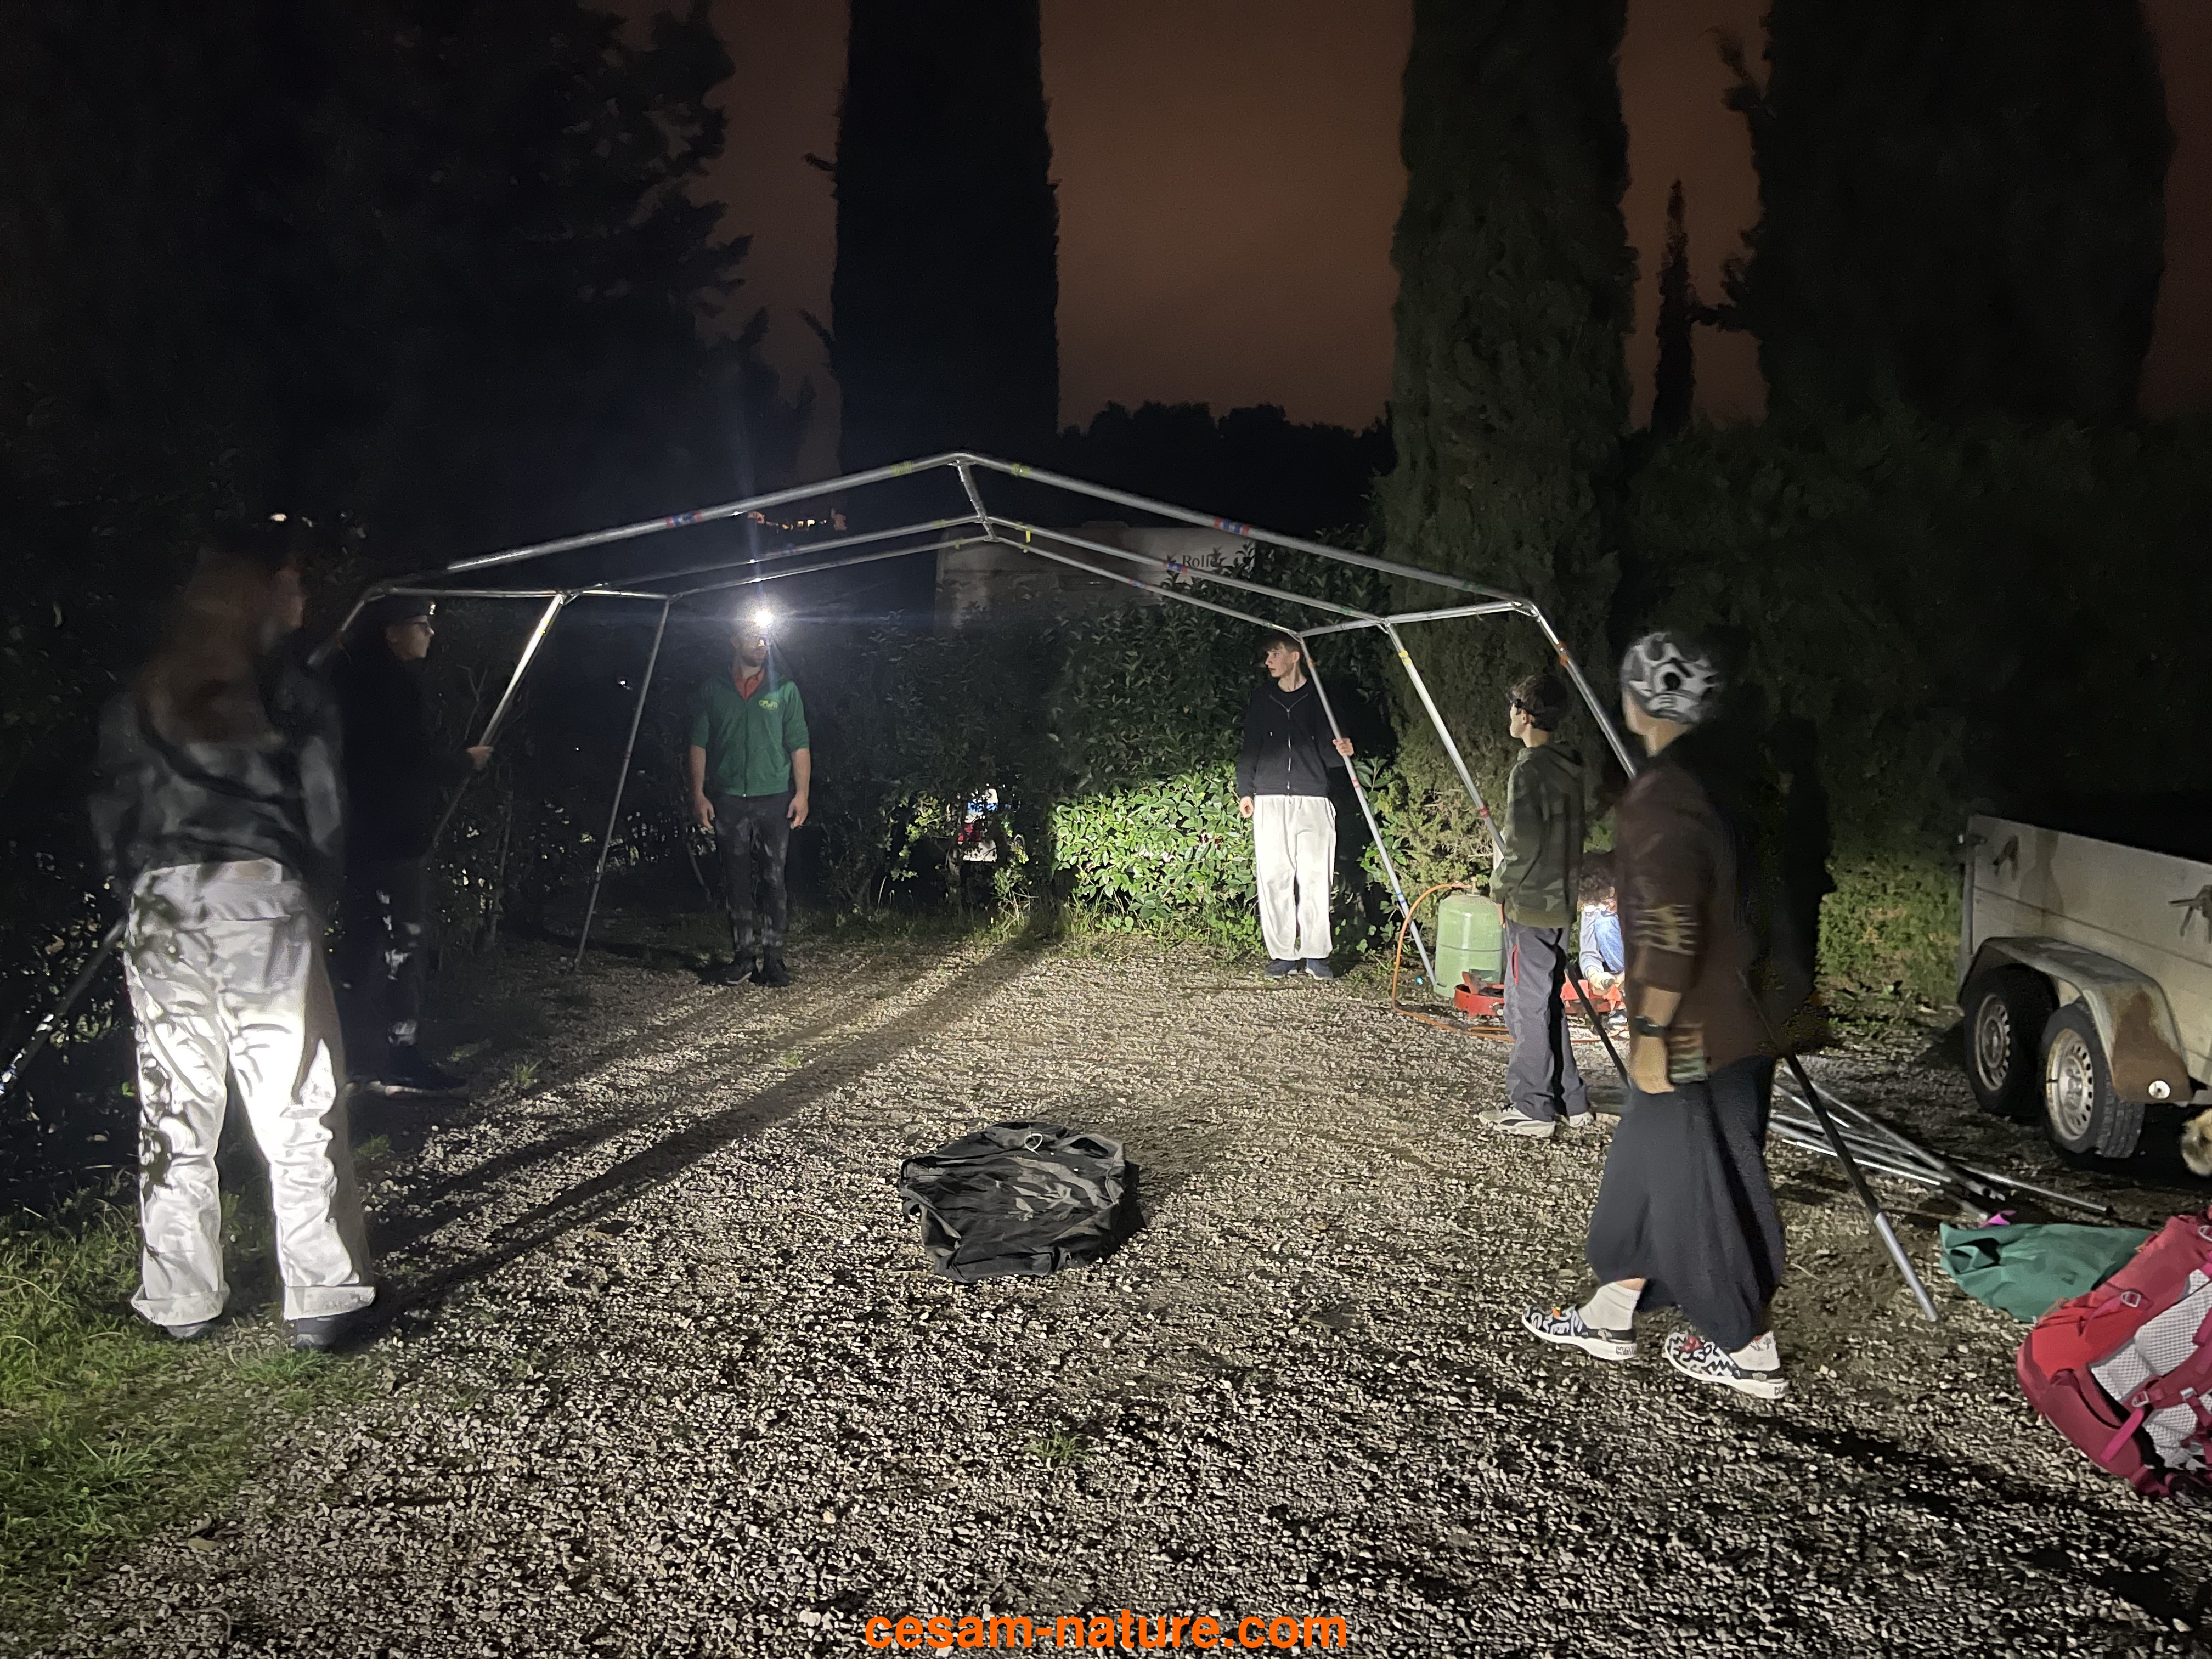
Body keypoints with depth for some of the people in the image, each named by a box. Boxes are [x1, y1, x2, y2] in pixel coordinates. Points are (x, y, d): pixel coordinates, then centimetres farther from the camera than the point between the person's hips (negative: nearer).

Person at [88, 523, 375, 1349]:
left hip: (162, 906, 4)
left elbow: (111, 816, 10)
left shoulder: (138, 702, 12)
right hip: (263, 896, -4)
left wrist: (142, 890, 16)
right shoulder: (291, 694, 1)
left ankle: (180, 1299, 17)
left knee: (174, 1111, 10)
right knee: (297, 1110, 0)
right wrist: (313, 896, 12)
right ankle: (319, 1298, 1)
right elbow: (322, 814, 0)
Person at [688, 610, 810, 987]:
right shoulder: (713, 691, 10)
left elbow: (799, 746, 5)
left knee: (773, 881, -3)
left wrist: (802, 793, -5)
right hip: (729, 801, 1)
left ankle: (772, 959, 1)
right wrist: (698, 794, 1)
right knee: (737, 883, 4)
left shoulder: (784, 689, 8)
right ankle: (743, 956, 11)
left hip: (774, 800, -1)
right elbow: (699, 745, 9)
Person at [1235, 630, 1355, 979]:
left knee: (1314, 879, -3)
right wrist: (1245, 791, 9)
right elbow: (1250, 747, 15)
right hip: (1270, 801, 2)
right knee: (1274, 878, -2)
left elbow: (1326, 751, 8)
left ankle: (1316, 954, 5)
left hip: (1313, 801, -2)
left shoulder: (1319, 697, 6)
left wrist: (1342, 752, -14)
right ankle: (1283, 954, 4)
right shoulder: (1262, 697, 12)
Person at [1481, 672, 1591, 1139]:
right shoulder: (1570, 766, 11)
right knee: (1547, 1002, 17)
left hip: (1530, 903, -9)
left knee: (1527, 1005, -2)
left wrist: (1501, 887, -9)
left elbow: (1522, 840, -21)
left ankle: (1532, 1109, 4)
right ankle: (1570, 1101, 22)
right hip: (1561, 900, 9)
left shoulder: (1529, 769, -16)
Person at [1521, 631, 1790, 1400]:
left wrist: (1652, 1035, -20)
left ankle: (1749, 1353, 18)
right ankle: (1610, 1315, 31)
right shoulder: (1723, 780, 8)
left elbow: (1670, 931, -26)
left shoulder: (1662, 794, -22)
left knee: (1705, 1188, 4)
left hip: (1692, 1036, -10)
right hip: (1734, 1014, 10)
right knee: (1646, 1167, 18)